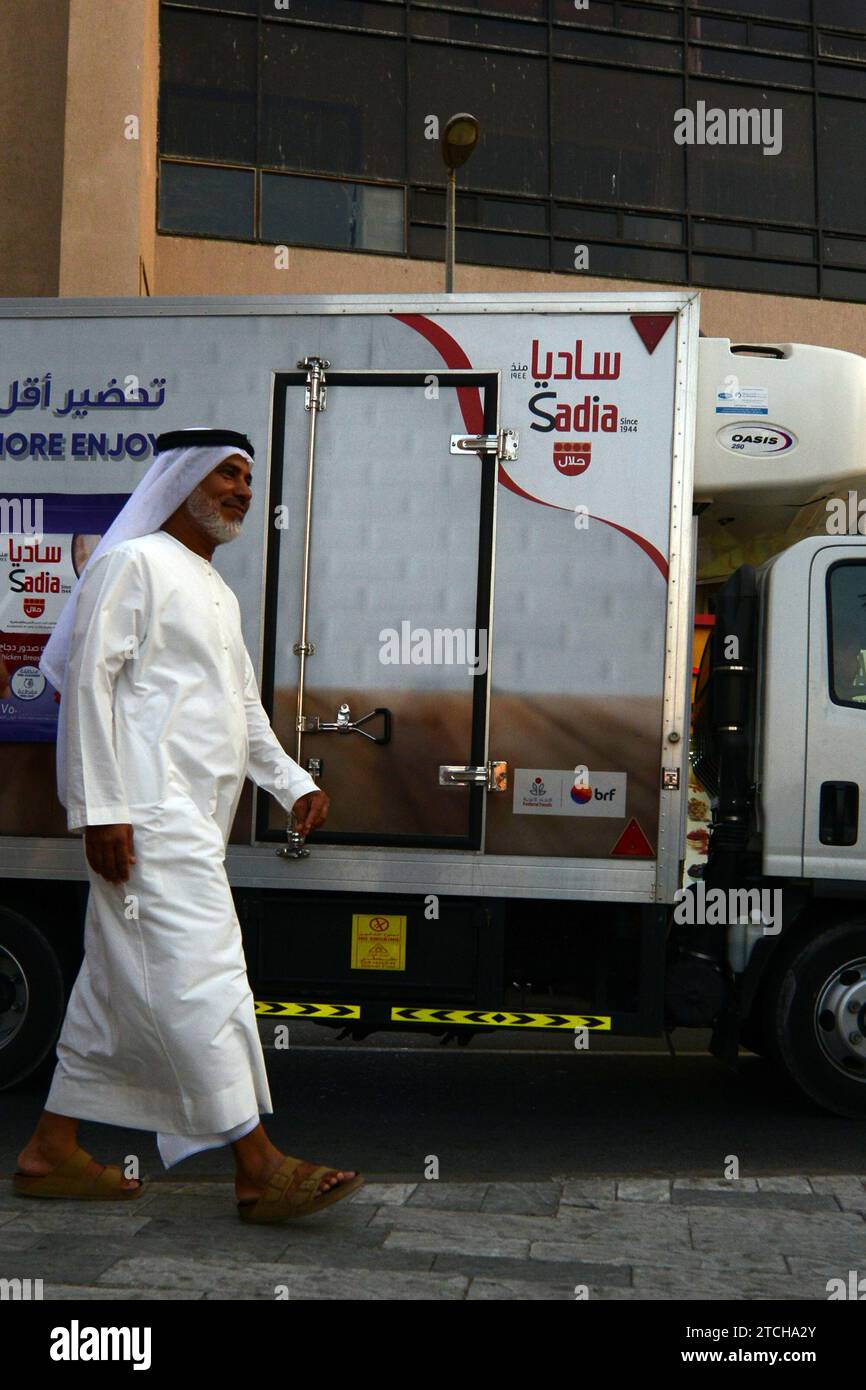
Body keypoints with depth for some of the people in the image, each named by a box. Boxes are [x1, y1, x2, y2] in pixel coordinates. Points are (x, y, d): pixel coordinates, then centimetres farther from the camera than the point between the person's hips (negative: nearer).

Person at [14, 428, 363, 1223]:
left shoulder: (219, 593, 24)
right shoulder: (134, 563, -5)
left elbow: (245, 707, 27)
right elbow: (89, 680, -12)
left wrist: (293, 783, 14)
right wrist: (101, 806, -19)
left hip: (192, 816, 10)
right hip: (146, 811, -10)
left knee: (121, 982, 12)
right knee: (201, 975, -11)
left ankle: (53, 1152, 21)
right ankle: (258, 1169, -9)